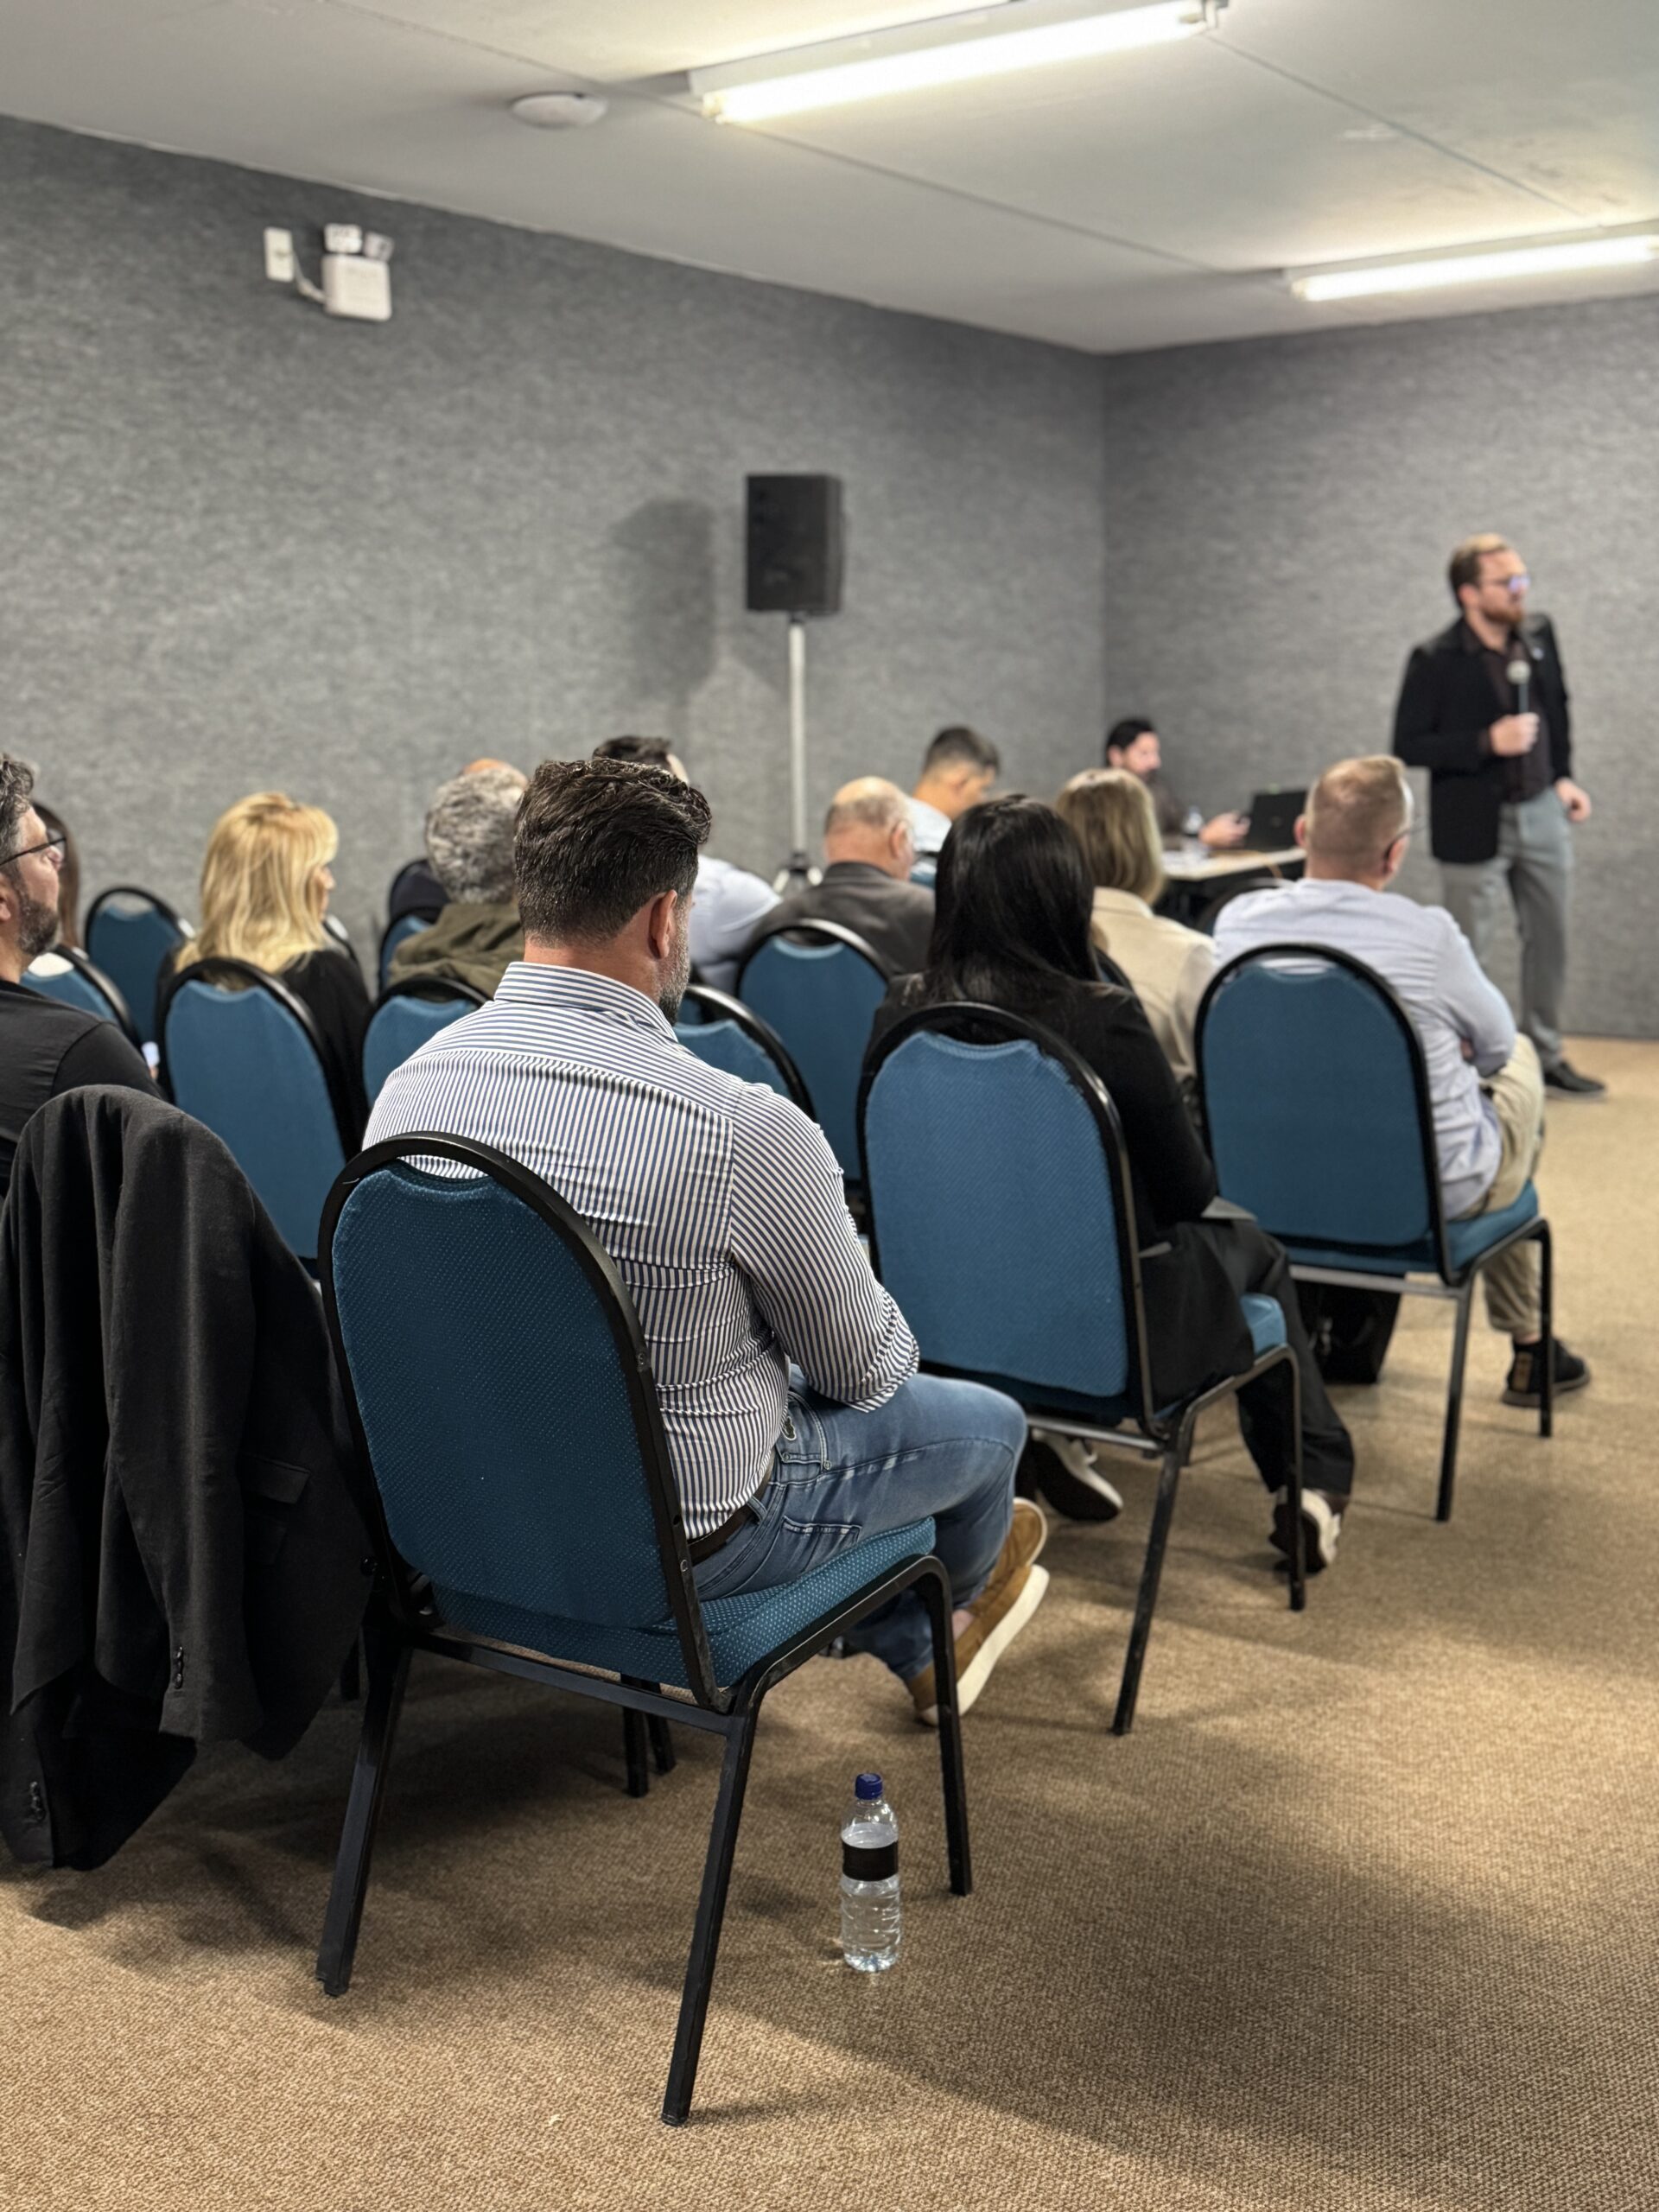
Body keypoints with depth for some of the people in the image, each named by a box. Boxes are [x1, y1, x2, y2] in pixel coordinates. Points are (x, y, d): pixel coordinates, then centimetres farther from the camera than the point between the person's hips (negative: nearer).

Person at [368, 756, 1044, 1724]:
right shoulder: (743, 1128, -30)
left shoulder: (409, 1085, -12)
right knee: (989, 1421, 20)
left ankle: (918, 1647, 53)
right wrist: (865, 1297, 12)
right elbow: (864, 1367, -13)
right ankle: (964, 1579, 56)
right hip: (687, 1537, -6)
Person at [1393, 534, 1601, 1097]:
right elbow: (1408, 747, -15)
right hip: (1475, 824, -6)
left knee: (1549, 939, 14)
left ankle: (1545, 1056, 28)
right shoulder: (1435, 661, -15)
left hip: (1541, 813, 6)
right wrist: (1488, 742, -22)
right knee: (1468, 953, 3)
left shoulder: (1539, 634, 1)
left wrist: (1562, 776, 8)